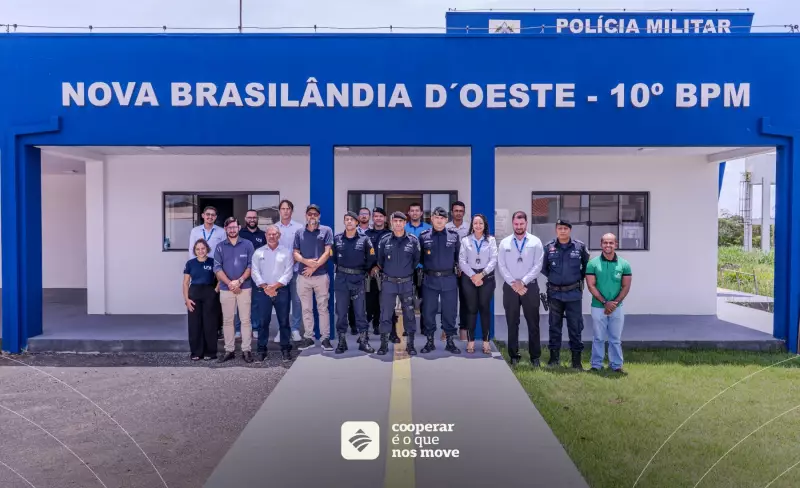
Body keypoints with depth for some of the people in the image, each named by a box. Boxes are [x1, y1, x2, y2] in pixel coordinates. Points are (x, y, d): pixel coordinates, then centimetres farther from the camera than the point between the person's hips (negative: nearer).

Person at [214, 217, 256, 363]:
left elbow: (251, 266, -2)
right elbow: (217, 268, -1)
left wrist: (239, 281, -13)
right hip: (226, 289, 2)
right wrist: (229, 283, -13)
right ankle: (229, 350, 15)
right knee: (227, 320, 6)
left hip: (244, 288, -1)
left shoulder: (247, 244, 2)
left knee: (245, 320, 0)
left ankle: (246, 350, 7)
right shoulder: (220, 247, 5)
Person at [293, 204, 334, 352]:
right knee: (306, 309, 8)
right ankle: (309, 337, 15)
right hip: (303, 276, 3)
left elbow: (327, 252, -5)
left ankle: (325, 338, 6)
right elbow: (295, 254, 6)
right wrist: (306, 261, -14)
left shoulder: (326, 230, 2)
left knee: (323, 308, 1)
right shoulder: (299, 233, 11)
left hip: (321, 275, -3)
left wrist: (314, 267, -13)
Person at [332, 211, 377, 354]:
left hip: (358, 279, -1)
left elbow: (371, 259, 3)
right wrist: (342, 268, 10)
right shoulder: (337, 239, 3)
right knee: (341, 311, 5)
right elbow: (333, 257, 11)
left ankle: (363, 341, 10)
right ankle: (342, 341, 13)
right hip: (341, 278, 1)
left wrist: (362, 271, 5)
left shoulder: (364, 239, 1)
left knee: (360, 311, 2)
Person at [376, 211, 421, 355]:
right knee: (385, 314, 4)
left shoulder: (413, 240, -4)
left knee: (409, 314, 7)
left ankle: (410, 344, 18)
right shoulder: (384, 240, -3)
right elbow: (380, 260, 10)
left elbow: (417, 259, 8)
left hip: (407, 283, 0)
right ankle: (384, 344, 15)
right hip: (388, 283, 0)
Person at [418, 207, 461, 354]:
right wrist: (426, 267, 5)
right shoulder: (423, 236, 2)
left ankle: (450, 342, 18)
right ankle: (430, 342, 18)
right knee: (428, 311, 5)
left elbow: (458, 255, 12)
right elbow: (419, 257, 9)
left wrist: (456, 265, 6)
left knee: (450, 311, 5)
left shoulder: (454, 236, 3)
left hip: (449, 279, 0)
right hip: (430, 279, 0)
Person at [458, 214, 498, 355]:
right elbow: (462, 261, 0)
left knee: (485, 308, 2)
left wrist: (481, 274, -13)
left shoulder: (491, 240, 5)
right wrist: (473, 276, -11)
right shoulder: (465, 240, 7)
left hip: (486, 277, 0)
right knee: (471, 309, 2)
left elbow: (494, 260, -3)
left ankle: (486, 341, 8)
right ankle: (471, 340, 8)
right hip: (469, 277, 0)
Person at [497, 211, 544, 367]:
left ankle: (535, 356, 13)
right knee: (512, 323, 7)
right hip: (510, 287, 1)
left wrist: (522, 282, -11)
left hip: (530, 286, -1)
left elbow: (537, 266, -4)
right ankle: (514, 355, 16)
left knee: (533, 323, 3)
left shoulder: (535, 242, 1)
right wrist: (514, 283, -9)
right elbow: (501, 266, 1)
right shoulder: (504, 243, 5)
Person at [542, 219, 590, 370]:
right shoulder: (548, 247, -1)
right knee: (554, 325, 9)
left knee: (575, 326, 3)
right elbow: (543, 267, 11)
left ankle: (576, 359, 13)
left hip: (574, 293, -1)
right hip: (555, 293, 1)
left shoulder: (580, 246, -2)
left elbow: (587, 265, 11)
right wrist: (552, 277, 7)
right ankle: (554, 357, 20)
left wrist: (580, 277, 7)